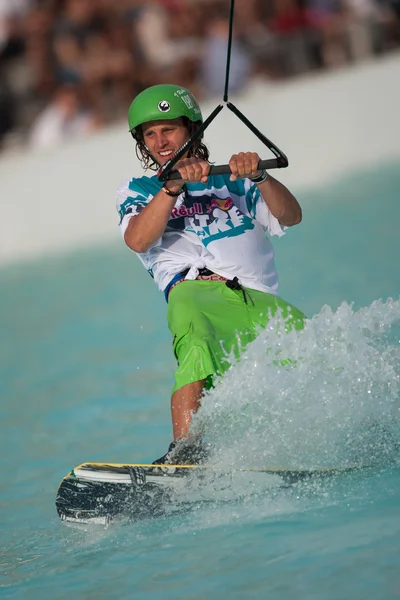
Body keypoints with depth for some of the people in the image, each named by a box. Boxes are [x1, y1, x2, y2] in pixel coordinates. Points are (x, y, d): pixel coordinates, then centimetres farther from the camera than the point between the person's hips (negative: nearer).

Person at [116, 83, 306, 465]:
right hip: (195, 288, -3)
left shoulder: (232, 183, 29)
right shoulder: (138, 191, 26)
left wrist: (259, 177, -8)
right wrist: (175, 185, -10)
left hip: (261, 302, 3)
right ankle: (185, 450, -49)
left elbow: (290, 217, 11)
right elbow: (138, 240, 3)